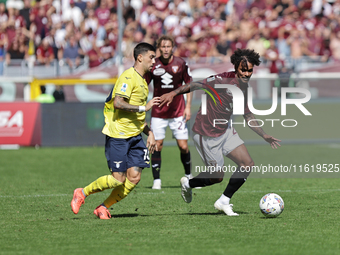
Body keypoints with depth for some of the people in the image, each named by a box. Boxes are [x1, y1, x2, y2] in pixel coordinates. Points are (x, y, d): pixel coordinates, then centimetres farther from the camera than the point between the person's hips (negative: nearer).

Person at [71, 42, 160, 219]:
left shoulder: (142, 82, 20)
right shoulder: (128, 77, -11)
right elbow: (118, 103, -25)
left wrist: (149, 133, 19)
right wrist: (144, 107, -23)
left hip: (134, 136, 9)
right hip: (118, 136, -9)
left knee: (134, 177, -5)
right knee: (118, 179, -10)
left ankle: (103, 208, 9)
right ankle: (82, 194, 11)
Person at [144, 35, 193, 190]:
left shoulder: (181, 64, -3)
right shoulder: (153, 65, -3)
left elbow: (188, 84, 6)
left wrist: (188, 106, -1)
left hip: (178, 112, 0)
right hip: (158, 112, 0)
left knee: (183, 146, -2)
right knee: (157, 146, -3)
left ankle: (189, 176, 18)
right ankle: (156, 180, 6)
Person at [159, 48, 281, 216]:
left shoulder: (244, 88, 5)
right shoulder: (224, 80, -20)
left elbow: (248, 116, 17)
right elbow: (197, 85, -27)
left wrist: (264, 136, 14)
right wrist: (174, 93, -40)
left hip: (225, 130, 8)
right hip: (206, 134, -8)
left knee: (247, 164, -4)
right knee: (217, 177, -2)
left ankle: (223, 202, 10)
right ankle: (188, 184, 29)